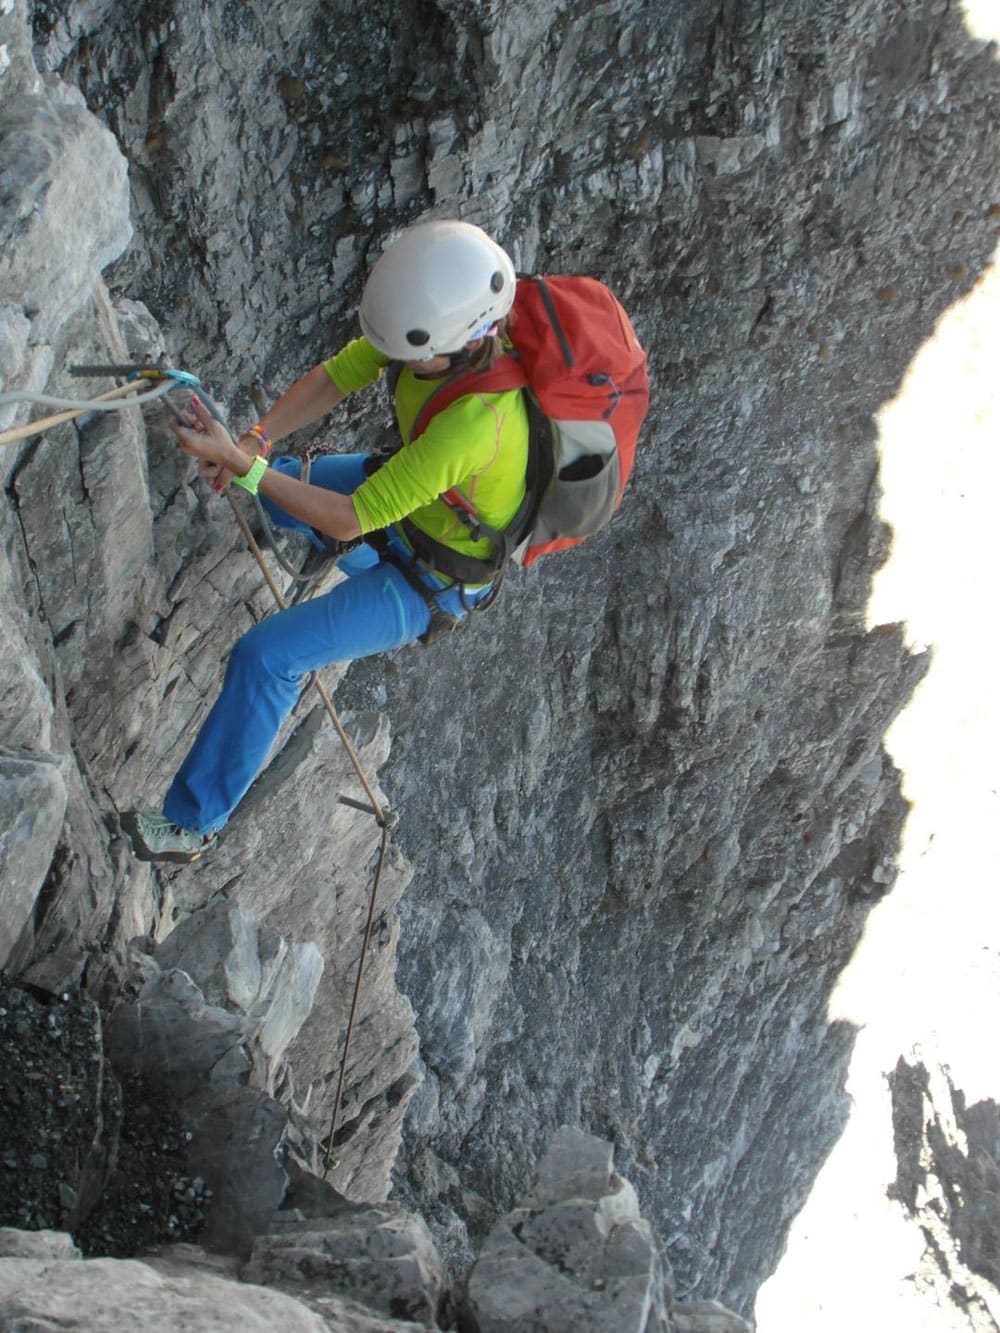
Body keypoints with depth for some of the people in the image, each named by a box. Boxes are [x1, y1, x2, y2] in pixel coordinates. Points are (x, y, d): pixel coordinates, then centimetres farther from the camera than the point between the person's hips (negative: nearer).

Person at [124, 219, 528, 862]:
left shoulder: (474, 422, -46)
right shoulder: (438, 309, -24)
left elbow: (347, 520, -37)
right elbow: (336, 377, -14)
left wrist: (241, 464, -36)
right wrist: (253, 442, -28)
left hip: (439, 575, -8)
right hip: (415, 494, 8)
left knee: (268, 657, -14)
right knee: (274, 485, 25)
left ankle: (192, 821, 7)